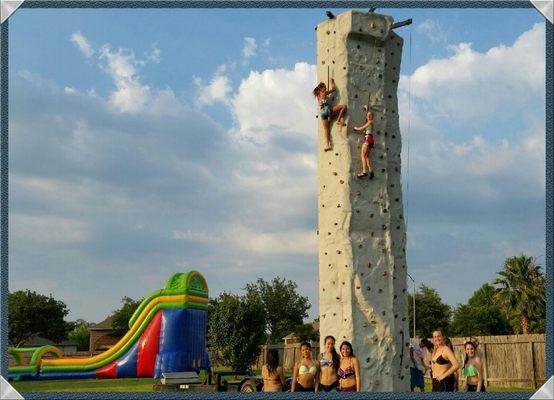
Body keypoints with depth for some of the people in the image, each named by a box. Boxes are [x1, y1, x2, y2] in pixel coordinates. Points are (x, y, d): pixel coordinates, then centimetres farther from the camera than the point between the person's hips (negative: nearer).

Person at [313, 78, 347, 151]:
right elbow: (333, 89, 14)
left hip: (322, 112, 7)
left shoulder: (318, 96, 22)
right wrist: (332, 82, 30)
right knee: (343, 106, -4)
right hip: (327, 109, -7)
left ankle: (327, 144, -13)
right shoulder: (324, 93, 4)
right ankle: (338, 120, -8)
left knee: (326, 129, 2)